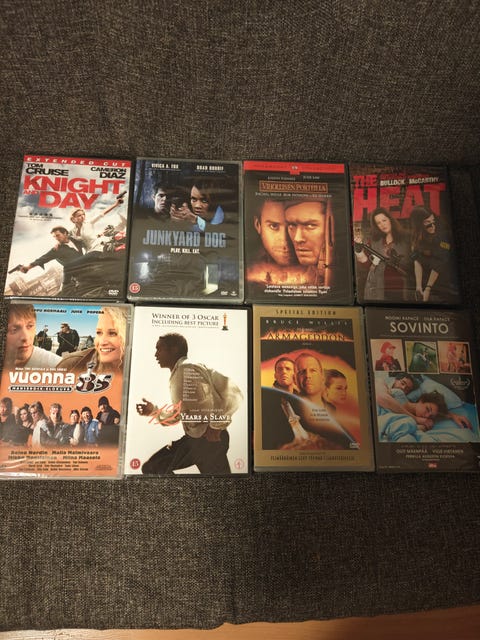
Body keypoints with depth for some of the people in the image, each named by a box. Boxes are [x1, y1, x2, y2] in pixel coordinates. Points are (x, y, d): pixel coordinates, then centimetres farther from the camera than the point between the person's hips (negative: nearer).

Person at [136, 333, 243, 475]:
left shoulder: (188, 369, -15)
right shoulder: (176, 376, 15)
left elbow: (234, 393, -25)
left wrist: (216, 425, -18)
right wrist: (154, 411, 13)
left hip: (209, 439, -9)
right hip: (192, 438, 9)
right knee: (152, 468, 9)